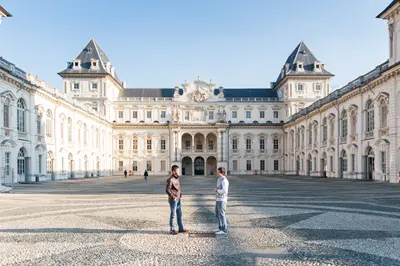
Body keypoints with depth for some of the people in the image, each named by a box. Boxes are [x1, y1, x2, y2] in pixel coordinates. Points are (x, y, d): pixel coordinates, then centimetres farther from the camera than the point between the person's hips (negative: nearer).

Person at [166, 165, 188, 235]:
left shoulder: (177, 178, 9)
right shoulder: (170, 179, -17)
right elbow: (167, 190, -20)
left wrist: (180, 194, 10)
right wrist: (173, 197, -18)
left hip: (178, 199, 8)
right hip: (173, 200, -8)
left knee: (179, 214, 14)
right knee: (173, 214, 2)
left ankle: (181, 228, 24)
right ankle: (171, 230, 14)